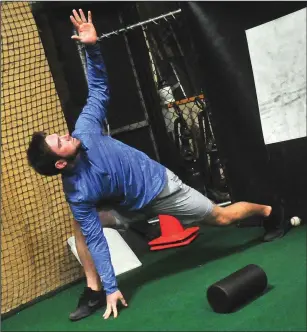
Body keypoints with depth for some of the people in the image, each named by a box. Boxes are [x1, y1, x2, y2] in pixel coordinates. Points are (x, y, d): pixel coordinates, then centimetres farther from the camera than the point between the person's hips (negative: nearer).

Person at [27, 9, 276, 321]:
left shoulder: (83, 129, -27)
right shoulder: (78, 194, -30)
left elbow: (98, 89, -17)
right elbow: (95, 240, -26)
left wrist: (92, 47, -30)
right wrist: (111, 288, -25)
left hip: (159, 181, 0)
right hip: (134, 206, 0)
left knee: (221, 217, 11)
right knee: (81, 226, -17)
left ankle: (270, 211, 38)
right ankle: (94, 291, -3)